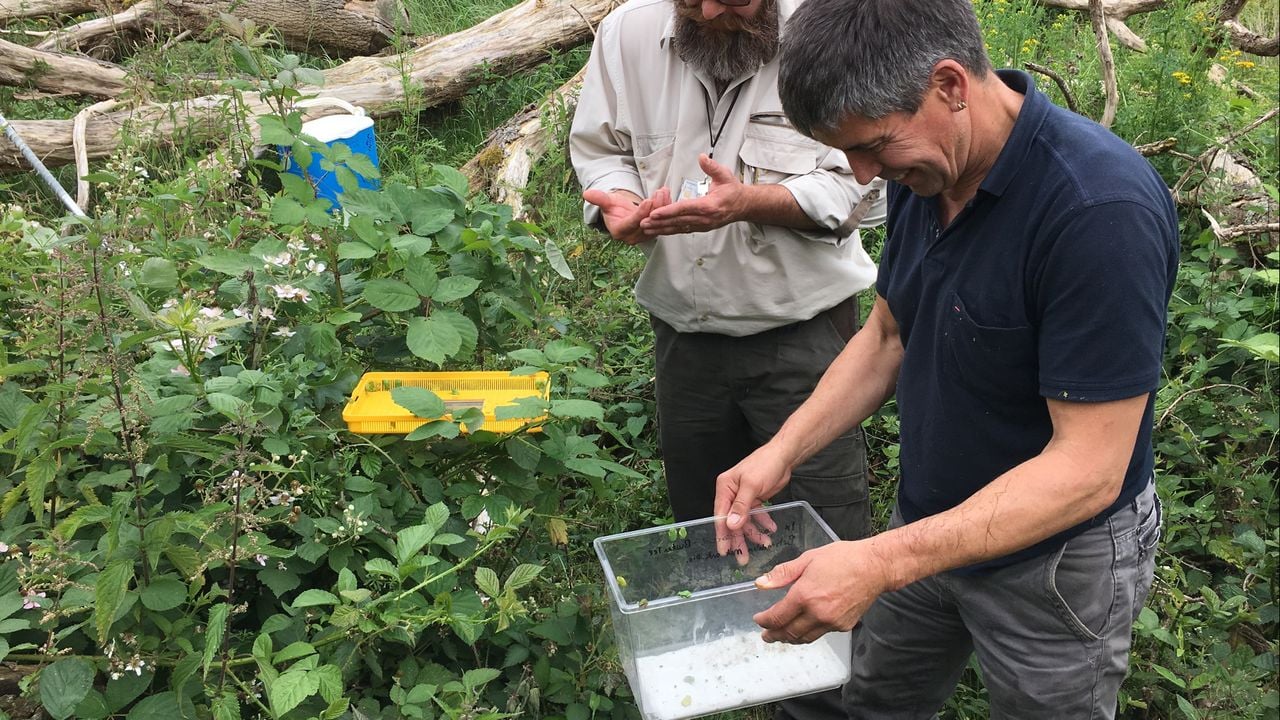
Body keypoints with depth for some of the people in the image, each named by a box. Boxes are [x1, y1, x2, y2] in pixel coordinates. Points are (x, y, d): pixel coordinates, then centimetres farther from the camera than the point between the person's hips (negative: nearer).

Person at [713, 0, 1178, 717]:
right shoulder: (926, 172, -7)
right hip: (931, 525, 7)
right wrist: (782, 452, -7)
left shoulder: (1103, 208, -31)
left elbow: (1087, 469, -29)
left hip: (1054, 558, -6)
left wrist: (881, 562, -35)